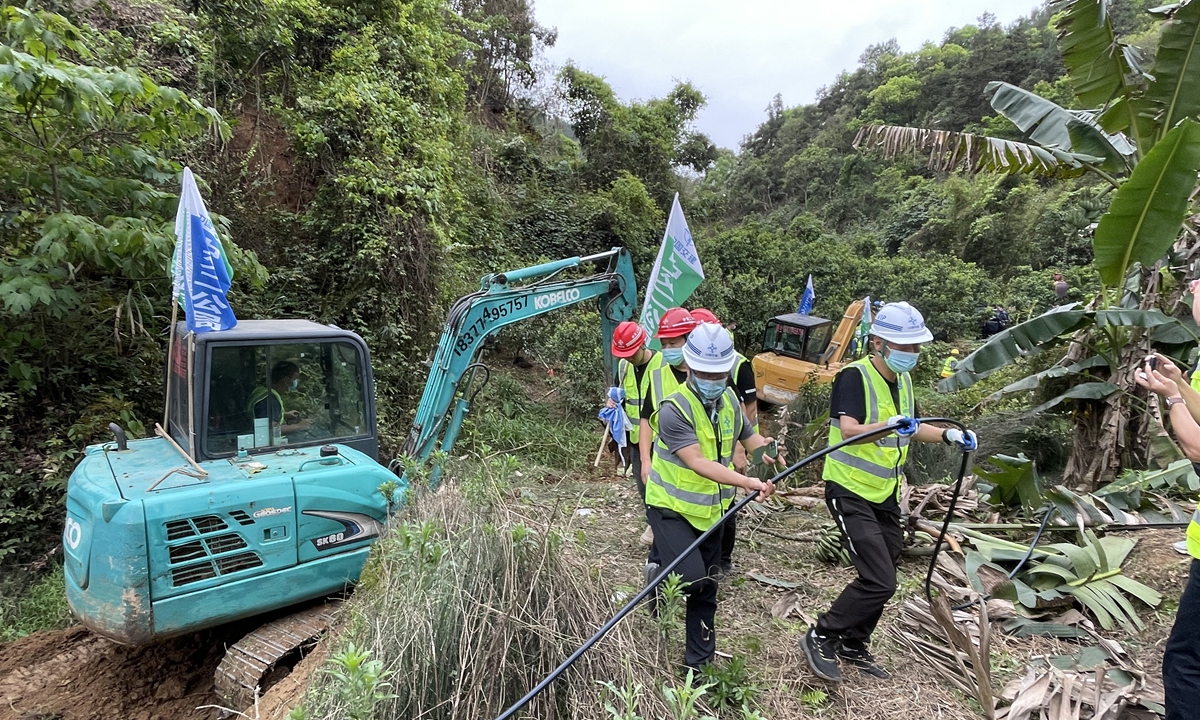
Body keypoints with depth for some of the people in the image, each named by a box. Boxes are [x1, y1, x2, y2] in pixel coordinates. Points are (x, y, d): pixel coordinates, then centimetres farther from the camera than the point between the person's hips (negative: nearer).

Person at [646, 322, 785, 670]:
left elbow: (748, 437, 12)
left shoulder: (729, 399, -1)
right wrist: (748, 482, -43)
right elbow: (697, 463, -32)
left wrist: (766, 449, -11)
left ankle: (699, 662, 32)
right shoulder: (674, 408, -25)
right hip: (670, 509, -6)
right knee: (694, 579, -22)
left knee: (706, 590, 14)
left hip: (709, 511, 6)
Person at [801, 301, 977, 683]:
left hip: (885, 494, 9)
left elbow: (911, 428, 21)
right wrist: (890, 425, -47)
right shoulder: (854, 376, -19)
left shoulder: (902, 380, 8)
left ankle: (853, 646, 36)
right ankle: (820, 637, 5)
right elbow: (849, 429, -31)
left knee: (880, 580, 17)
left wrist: (949, 434, 6)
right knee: (879, 582, -13)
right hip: (850, 491, -9)